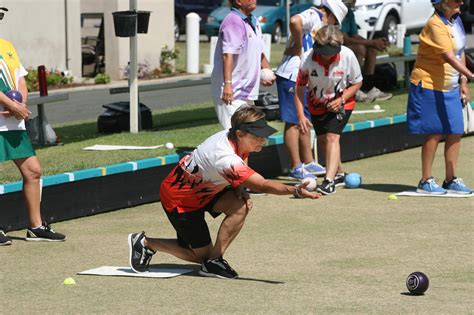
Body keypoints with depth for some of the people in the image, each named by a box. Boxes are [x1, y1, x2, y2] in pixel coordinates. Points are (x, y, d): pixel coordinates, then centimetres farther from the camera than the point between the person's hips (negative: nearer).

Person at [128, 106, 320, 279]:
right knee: (202, 255, -9)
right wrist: (295, 191, -59)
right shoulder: (226, 159, -39)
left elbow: (237, 175, 7)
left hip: (202, 189, 9)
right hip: (179, 200, -9)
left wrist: (240, 190, -14)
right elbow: (263, 185, -46)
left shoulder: (232, 137, -13)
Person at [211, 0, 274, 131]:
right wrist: (227, 83, -34)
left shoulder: (253, 21, 15)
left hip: (246, 91, 10)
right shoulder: (233, 21, -17)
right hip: (232, 91, -10)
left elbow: (259, 52, 29)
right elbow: (228, 54, -27)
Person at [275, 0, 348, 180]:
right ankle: (296, 167, -2)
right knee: (293, 122, -5)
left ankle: (308, 163, 27)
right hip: (292, 75, -10)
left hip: (303, 77, 10)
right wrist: (298, 47, -20)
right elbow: (295, 21, -32)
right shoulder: (313, 16, -9)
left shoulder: (319, 23, 21)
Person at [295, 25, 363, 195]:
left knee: (332, 137, -21)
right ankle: (339, 173, 41)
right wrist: (301, 116, -22)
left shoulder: (347, 56, -27)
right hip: (317, 105, 3)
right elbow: (299, 88, -15)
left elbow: (357, 83, -10)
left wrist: (341, 99, -24)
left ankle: (329, 180, -27)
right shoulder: (308, 59, -26)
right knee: (322, 140, 16)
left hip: (341, 104, -3)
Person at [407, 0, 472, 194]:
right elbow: (448, 56, -30)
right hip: (430, 86, -8)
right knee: (435, 133, -5)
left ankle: (451, 179, 15)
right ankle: (426, 181, 4)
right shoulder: (435, 25, -19)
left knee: (455, 133, 5)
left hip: (451, 88, 8)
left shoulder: (456, 21, 9)